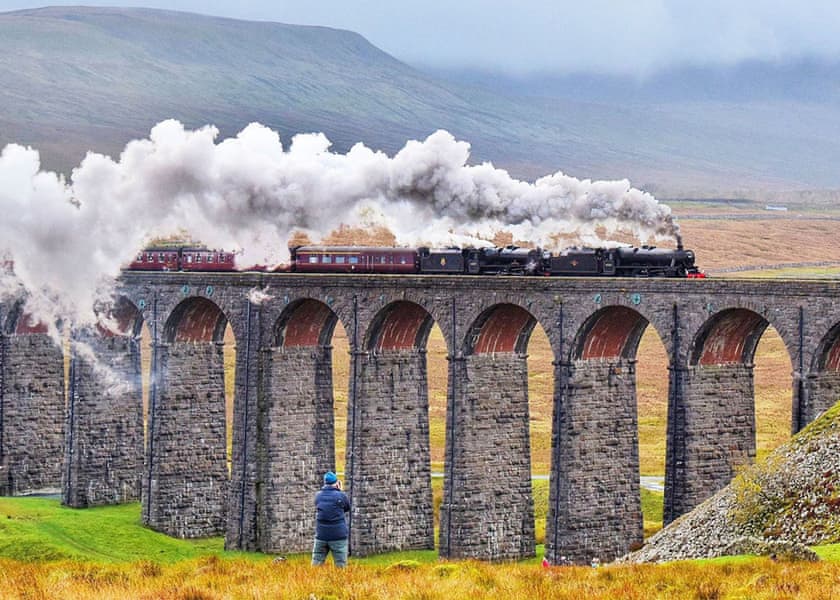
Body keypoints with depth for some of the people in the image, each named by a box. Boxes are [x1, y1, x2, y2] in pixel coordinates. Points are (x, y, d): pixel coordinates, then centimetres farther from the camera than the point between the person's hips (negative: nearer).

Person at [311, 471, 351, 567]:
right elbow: (347, 508, 10)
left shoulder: (318, 496, 3)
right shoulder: (341, 496, -7)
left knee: (316, 564, 6)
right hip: (338, 536, -3)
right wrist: (339, 490, 13)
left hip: (321, 535, 3)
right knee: (341, 565, 0)